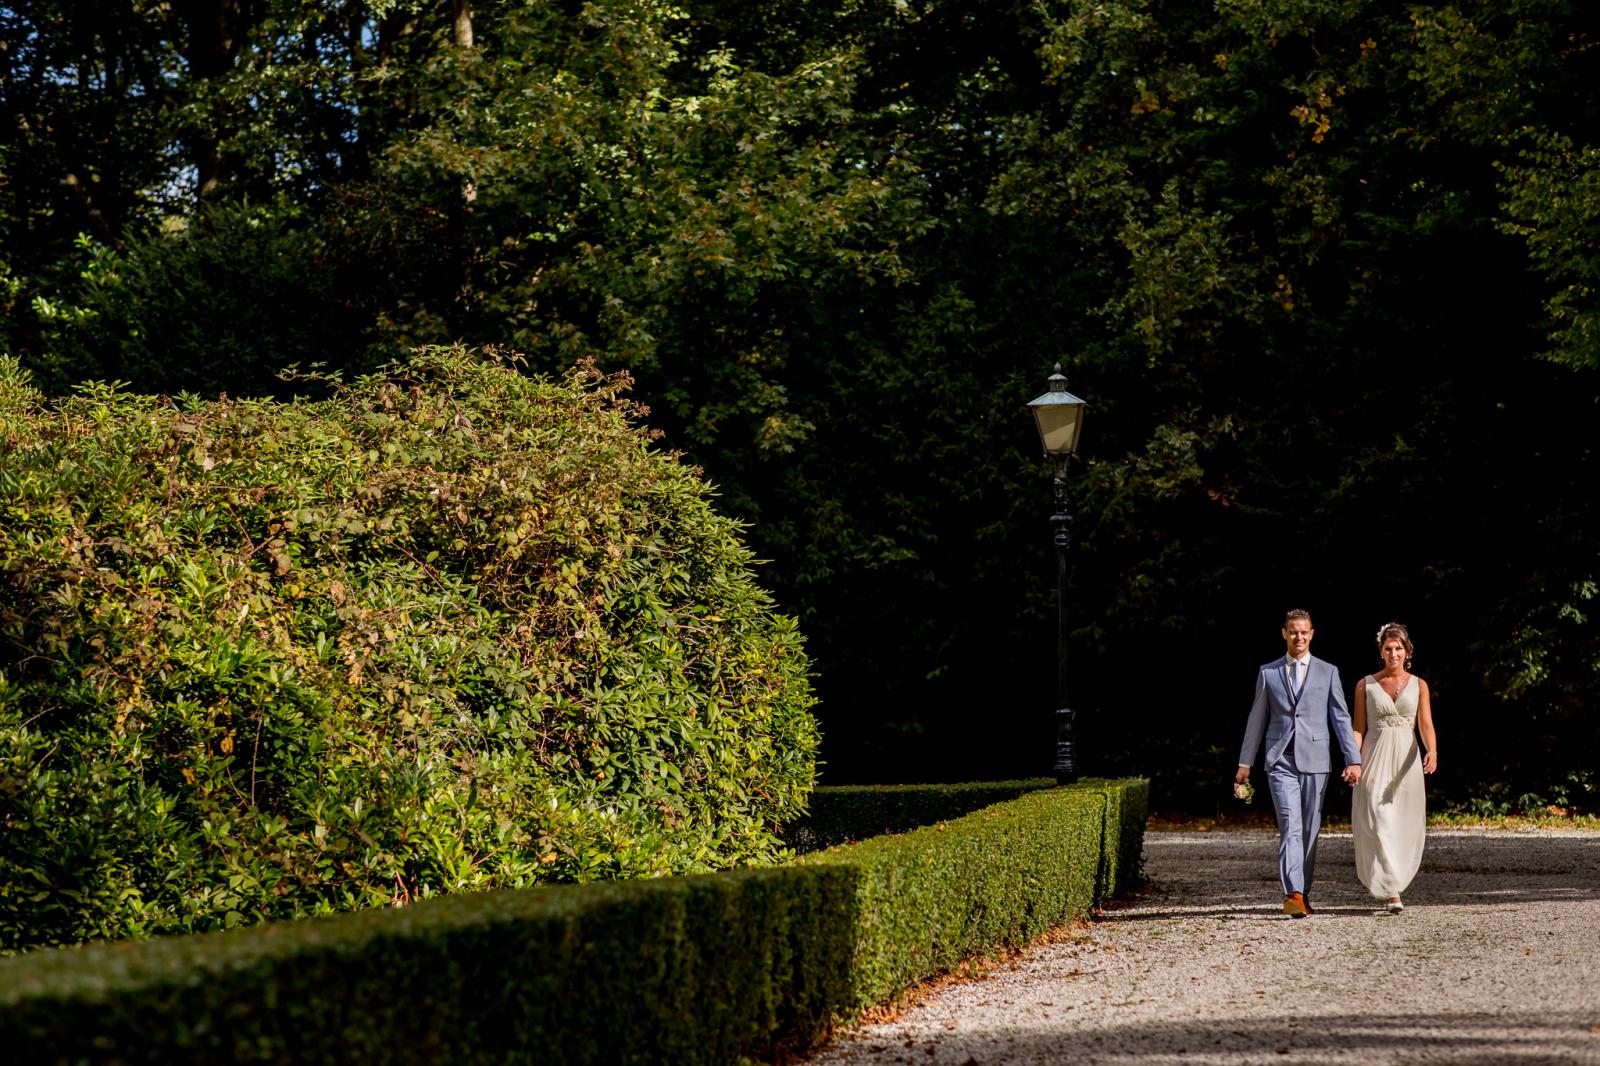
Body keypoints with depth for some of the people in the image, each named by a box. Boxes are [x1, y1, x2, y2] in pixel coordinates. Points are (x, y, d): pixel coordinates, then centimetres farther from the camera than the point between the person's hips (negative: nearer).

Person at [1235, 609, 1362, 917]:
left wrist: (1353, 759, -4)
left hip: (1314, 761, 1)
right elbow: (1257, 719, 13)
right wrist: (1245, 763, 10)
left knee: (1310, 829, 5)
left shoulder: (1327, 672, 9)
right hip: (1280, 761, -1)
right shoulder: (1268, 672, 10)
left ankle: (1303, 892, 17)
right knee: (1290, 827, -14)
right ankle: (1293, 894, -23)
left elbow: (1341, 718, 5)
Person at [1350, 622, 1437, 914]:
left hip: (1406, 761, 2)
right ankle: (1392, 892, -16)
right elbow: (1358, 728, 3)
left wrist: (1432, 751, -23)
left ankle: (1390, 885, 25)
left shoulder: (1418, 685, 8)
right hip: (1374, 761, -2)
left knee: (1405, 829, 5)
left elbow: (1426, 725, -3)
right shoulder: (1365, 685, 6)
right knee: (1379, 824, -13)